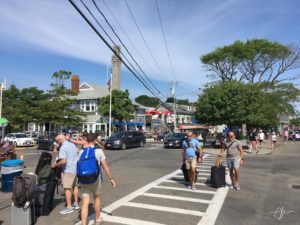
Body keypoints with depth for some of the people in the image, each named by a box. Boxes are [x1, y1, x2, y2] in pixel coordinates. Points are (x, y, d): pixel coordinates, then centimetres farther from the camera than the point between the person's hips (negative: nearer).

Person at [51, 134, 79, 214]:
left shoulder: (63, 148, -16)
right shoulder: (73, 145, 11)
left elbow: (63, 161, -24)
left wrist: (55, 165, -11)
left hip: (68, 170, -9)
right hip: (76, 169, 9)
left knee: (67, 188, -2)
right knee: (75, 186, 18)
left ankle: (69, 207, 2)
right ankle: (76, 204, 29)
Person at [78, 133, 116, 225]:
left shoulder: (81, 152, 1)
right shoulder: (99, 151, -7)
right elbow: (105, 166, -8)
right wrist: (111, 179, 0)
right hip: (95, 179, -1)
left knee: (85, 203, 4)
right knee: (96, 198, 22)